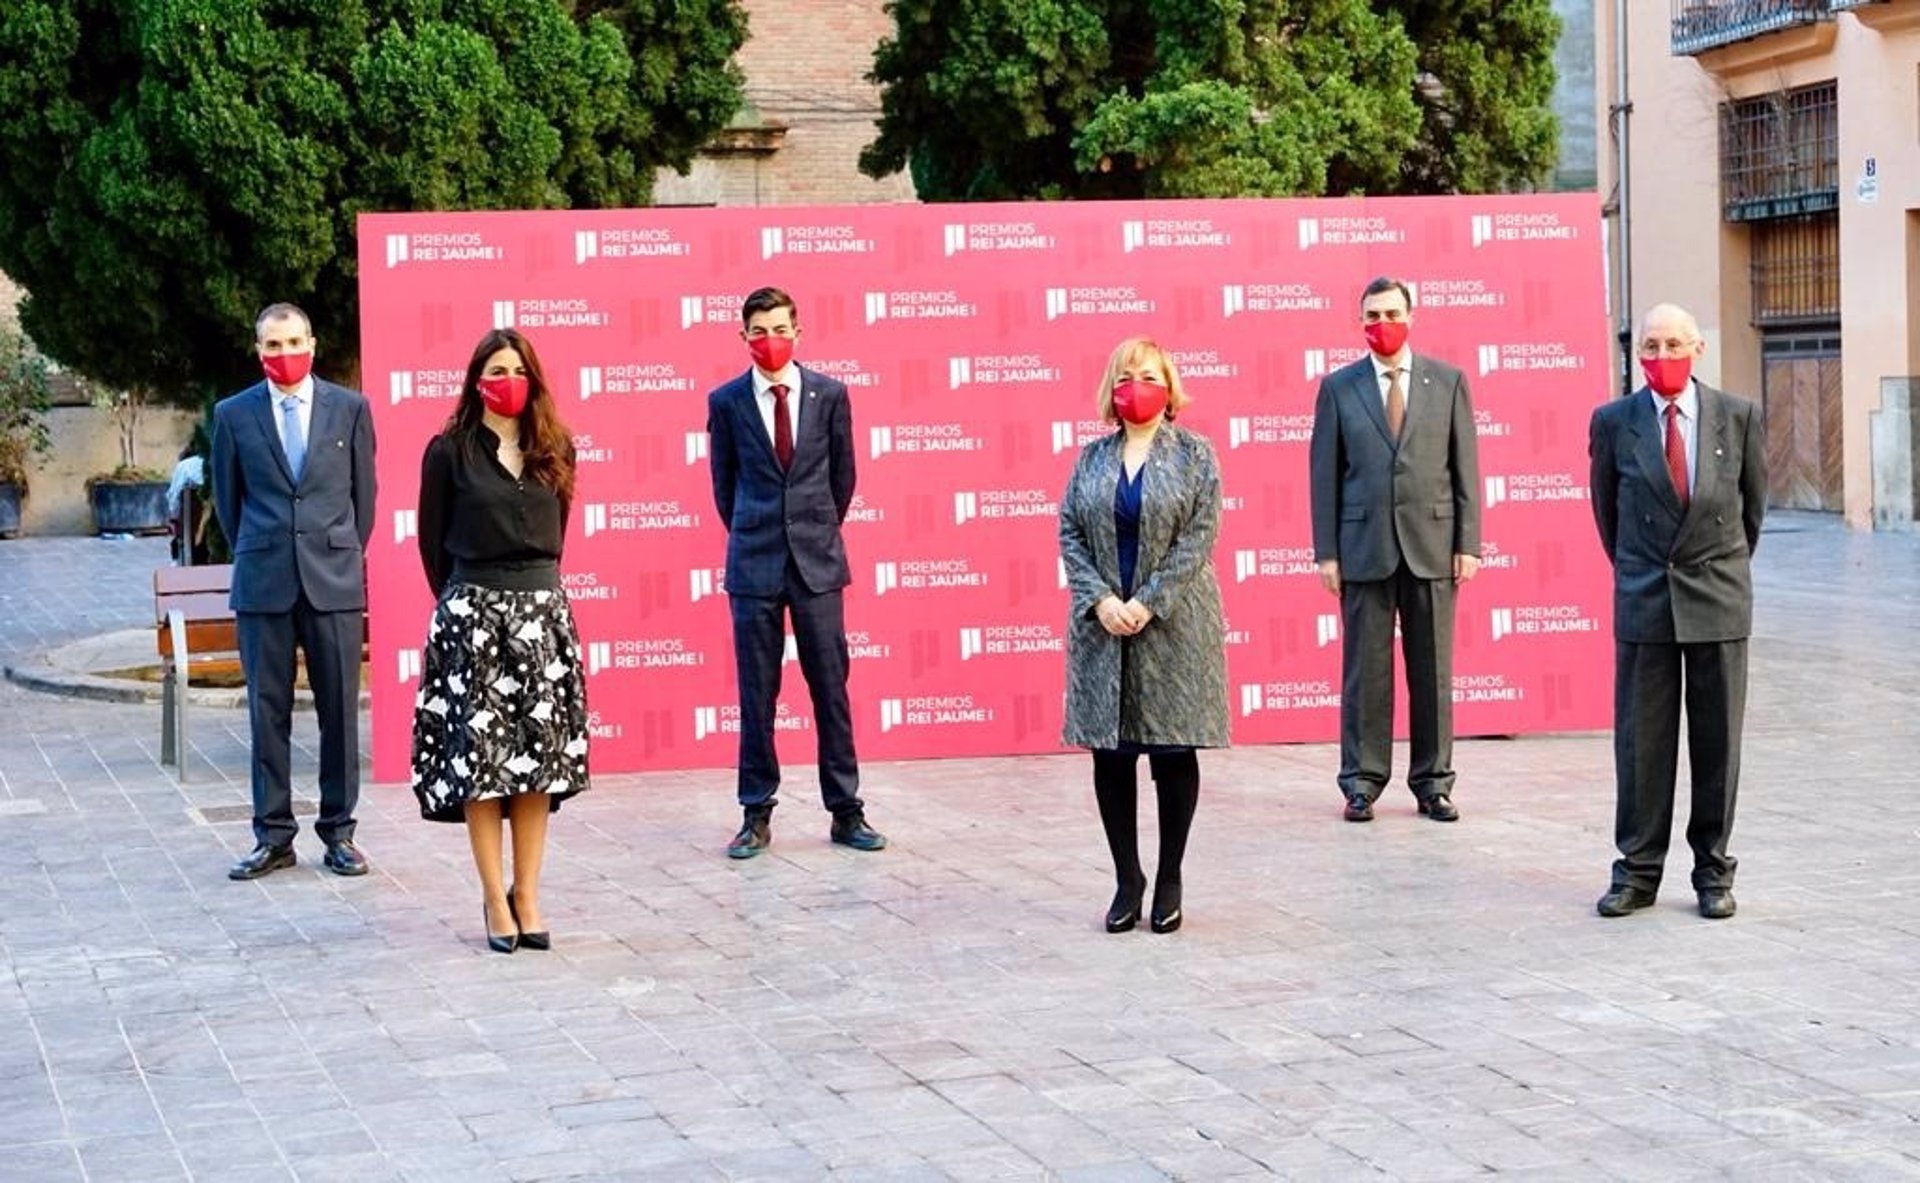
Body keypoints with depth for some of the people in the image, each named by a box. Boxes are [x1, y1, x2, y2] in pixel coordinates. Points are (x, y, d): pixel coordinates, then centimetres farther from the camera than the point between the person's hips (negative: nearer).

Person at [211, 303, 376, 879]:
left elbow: (363, 492, 12)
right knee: (267, 711, 3)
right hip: (263, 583, 0)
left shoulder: (350, 408, 5)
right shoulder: (234, 414, 5)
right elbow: (227, 500, 14)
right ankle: (273, 836, 10)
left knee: (340, 708, 2)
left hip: (334, 581, 0)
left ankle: (338, 831, 10)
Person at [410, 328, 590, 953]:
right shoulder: (449, 451, -1)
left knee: (539, 757, 2)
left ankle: (527, 898, 7)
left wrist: (533, 588, 14)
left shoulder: (554, 450, 9)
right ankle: (496, 902, 3)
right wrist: (462, 602, 9)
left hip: (543, 612, 3)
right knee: (479, 758, -3)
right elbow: (433, 542, 4)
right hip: (473, 614, -3)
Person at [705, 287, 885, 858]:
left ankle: (846, 811, 9)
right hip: (754, 564, 0)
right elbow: (723, 484, 11)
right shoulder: (727, 401, 1)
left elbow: (843, 475, 12)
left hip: (817, 560, 1)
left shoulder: (829, 394, 3)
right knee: (756, 693, 3)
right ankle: (756, 815, 10)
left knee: (831, 687, 3)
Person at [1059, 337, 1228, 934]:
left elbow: (1199, 537, -7)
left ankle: (1169, 880, 13)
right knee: (1110, 755, 3)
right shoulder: (1092, 457, 10)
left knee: (1173, 751, 3)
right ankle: (1127, 879, 13)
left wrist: (1147, 603, -15)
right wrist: (1100, 600, -11)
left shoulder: (1194, 454, 1)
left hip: (1172, 626, -3)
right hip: (1103, 624, 3)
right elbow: (1069, 534, 5)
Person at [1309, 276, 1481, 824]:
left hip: (1432, 544, 1)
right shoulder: (1338, 387, 6)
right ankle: (1362, 783, 9)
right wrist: (1326, 552, -2)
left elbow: (1465, 465, 6)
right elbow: (1324, 472, 4)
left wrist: (1468, 543, -1)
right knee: (1364, 669, 2)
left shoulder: (1448, 381, 7)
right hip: (1364, 546, 0)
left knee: (1432, 669, 4)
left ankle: (1433, 782, 12)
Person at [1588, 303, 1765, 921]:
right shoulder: (1613, 422, -1)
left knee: (1716, 739, 5)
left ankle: (1713, 870, 14)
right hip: (1643, 599, 0)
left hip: (1719, 600, 0)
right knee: (1640, 739, 3)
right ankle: (1638, 870, 11)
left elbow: (1754, 500, 12)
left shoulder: (1739, 417, -1)